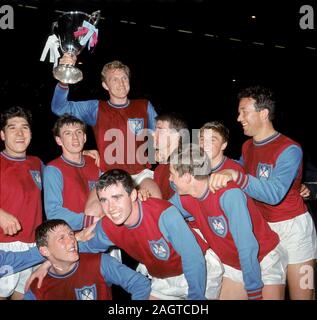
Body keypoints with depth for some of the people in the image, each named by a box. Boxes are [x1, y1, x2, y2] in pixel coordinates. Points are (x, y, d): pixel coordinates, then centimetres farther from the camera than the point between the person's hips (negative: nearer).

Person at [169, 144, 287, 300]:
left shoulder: (229, 194, -31)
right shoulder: (183, 198, -10)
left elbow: (247, 247, -29)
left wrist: (254, 292, -23)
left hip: (266, 259, -6)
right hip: (235, 266, 6)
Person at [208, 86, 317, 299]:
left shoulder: (289, 150, -18)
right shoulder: (247, 147, 5)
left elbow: (274, 194, -32)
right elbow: (238, 175, 22)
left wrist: (235, 176, -41)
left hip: (292, 227, -7)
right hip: (261, 226, 7)